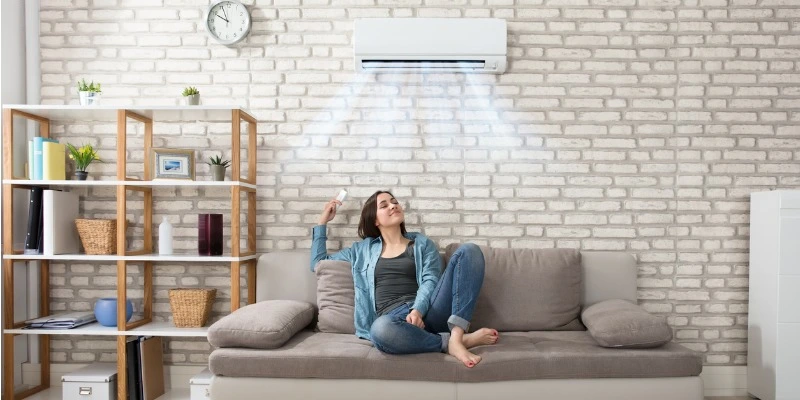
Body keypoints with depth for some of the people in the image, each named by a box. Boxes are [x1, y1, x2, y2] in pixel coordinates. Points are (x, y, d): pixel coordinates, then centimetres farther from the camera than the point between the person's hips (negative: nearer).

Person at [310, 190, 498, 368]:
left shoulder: (422, 243, 20)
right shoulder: (362, 249, 25)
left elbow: (430, 280, 3)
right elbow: (318, 262, 31)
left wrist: (418, 310, -17)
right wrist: (323, 221, 29)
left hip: (427, 311, 2)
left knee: (469, 250, -18)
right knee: (381, 330, -42)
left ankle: (456, 336, -32)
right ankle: (456, 340, -25)